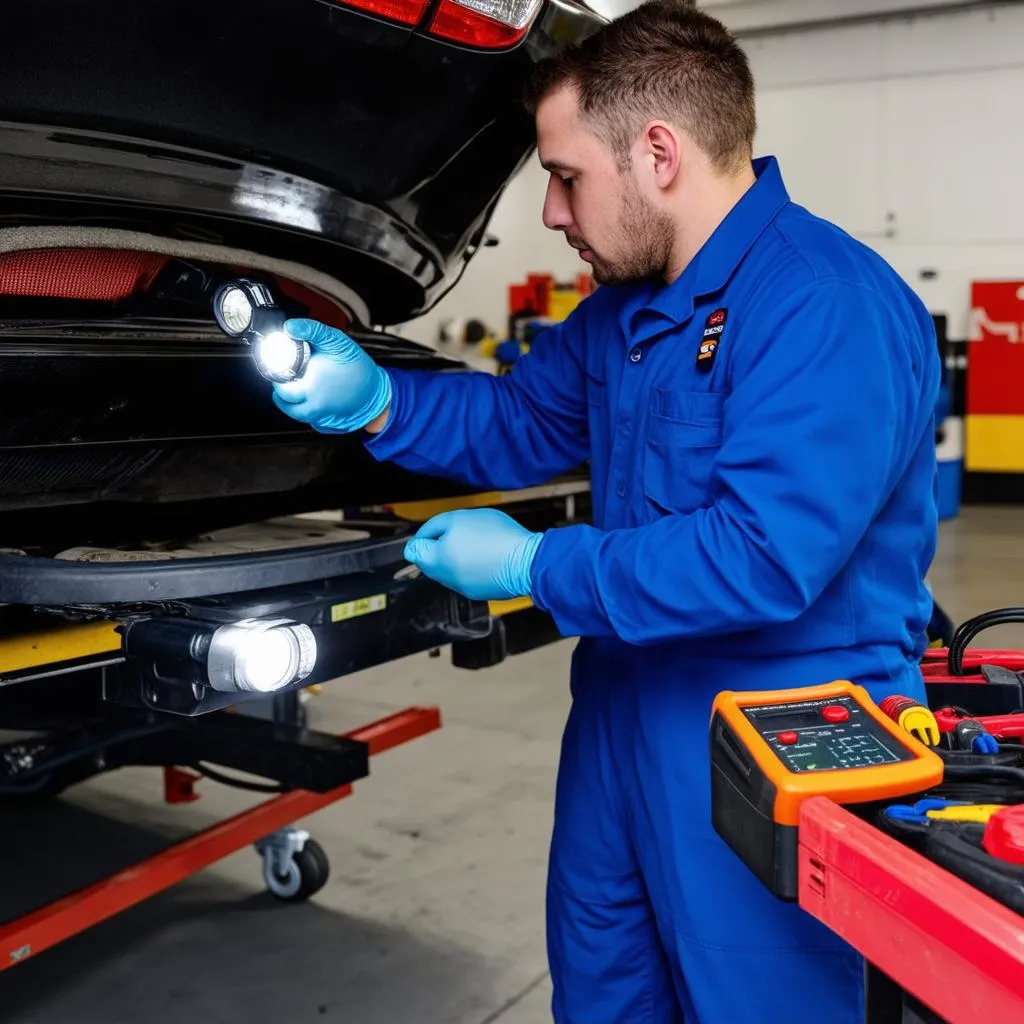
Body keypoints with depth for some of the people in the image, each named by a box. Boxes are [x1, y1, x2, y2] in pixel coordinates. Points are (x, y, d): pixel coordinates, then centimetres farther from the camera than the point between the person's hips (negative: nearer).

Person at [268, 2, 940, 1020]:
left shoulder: (828, 309, -24)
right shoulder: (628, 302, 8)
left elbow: (763, 559, -32)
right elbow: (521, 421, 18)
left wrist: (533, 566, -22)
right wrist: (376, 401, 0)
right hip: (622, 714, 9)